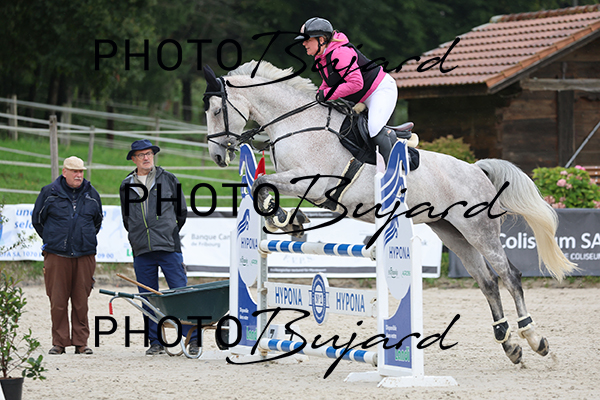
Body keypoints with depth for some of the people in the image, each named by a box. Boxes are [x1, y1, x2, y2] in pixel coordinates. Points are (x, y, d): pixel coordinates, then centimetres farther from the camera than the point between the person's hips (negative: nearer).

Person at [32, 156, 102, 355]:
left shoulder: (91, 194, 10)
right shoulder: (49, 193, 3)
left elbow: (98, 221, 26)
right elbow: (37, 219, 14)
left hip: (84, 256, 2)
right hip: (56, 256, -2)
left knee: (81, 301, 1)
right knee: (57, 301, -2)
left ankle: (81, 342, 7)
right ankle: (59, 342, 5)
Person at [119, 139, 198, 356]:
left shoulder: (168, 179, 5)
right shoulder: (126, 186, 11)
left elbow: (182, 211, 12)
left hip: (169, 248, -3)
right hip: (141, 251, 3)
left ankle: (193, 339, -3)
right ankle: (156, 342, 10)